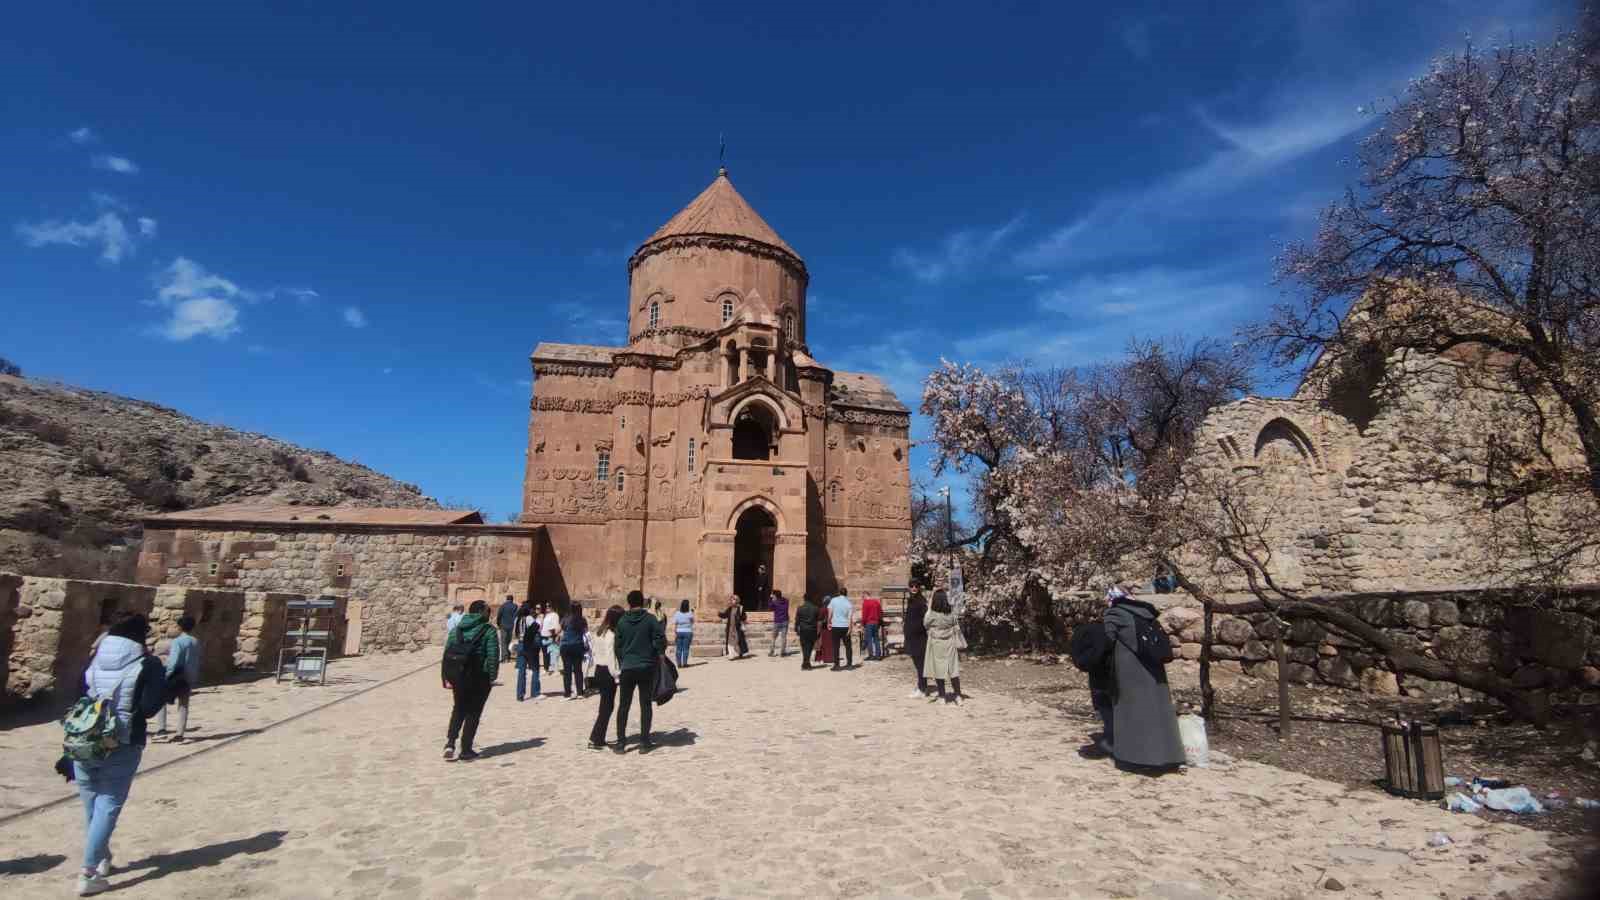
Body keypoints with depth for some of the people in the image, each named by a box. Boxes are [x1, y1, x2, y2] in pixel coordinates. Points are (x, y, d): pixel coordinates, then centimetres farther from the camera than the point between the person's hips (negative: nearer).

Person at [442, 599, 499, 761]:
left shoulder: (457, 629, 7)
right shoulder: (489, 630, -6)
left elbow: (447, 653, 5)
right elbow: (493, 655, -13)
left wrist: (447, 677, 8)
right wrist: (492, 677, -7)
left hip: (459, 677, 4)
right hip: (480, 678, -4)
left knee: (458, 709, 22)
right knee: (473, 713, 8)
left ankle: (450, 742, 4)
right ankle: (466, 751, 10)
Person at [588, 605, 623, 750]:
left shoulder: (598, 632, 9)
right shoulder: (611, 635, -17)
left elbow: (594, 650, 14)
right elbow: (611, 657, -20)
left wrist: (597, 668, 18)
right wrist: (617, 675, -16)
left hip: (599, 670, 9)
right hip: (607, 672, -9)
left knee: (605, 705, 15)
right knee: (607, 706, -1)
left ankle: (598, 738, 18)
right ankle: (595, 740, -1)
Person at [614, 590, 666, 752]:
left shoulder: (622, 621, 2)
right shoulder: (650, 619, -6)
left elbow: (618, 646, 5)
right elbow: (661, 639, -11)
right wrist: (658, 654, 6)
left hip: (627, 667, 2)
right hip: (646, 667, -1)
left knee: (623, 705, 11)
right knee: (645, 705, 6)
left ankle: (621, 741, 11)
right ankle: (644, 742, 7)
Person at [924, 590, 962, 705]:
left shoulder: (931, 615, -14)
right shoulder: (951, 615, -5)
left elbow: (925, 625, 4)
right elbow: (957, 631, 0)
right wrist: (959, 647, 8)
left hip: (936, 646, -2)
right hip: (949, 645, 3)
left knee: (938, 669, 7)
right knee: (953, 669, 9)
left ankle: (942, 696, 15)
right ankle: (958, 696, 13)